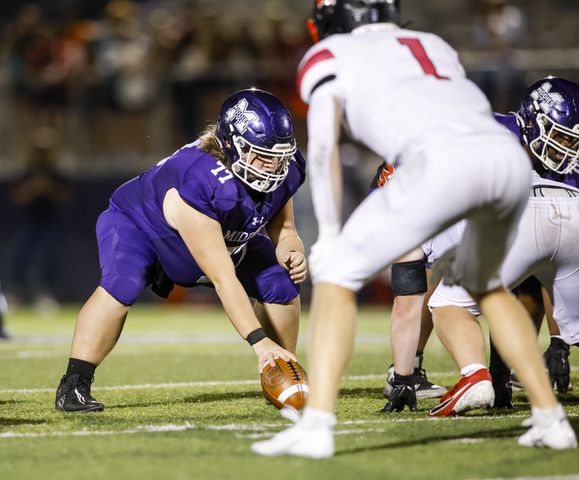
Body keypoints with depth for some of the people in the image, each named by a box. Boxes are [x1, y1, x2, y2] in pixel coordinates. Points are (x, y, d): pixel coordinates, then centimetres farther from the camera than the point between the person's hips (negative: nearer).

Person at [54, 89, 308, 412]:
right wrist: (258, 340, -47)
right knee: (122, 285, -36)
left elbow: (283, 231, -4)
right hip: (137, 225, -7)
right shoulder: (198, 184, -44)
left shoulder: (281, 172, -23)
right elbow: (223, 278, -43)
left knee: (281, 282, -10)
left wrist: (291, 253, -29)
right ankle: (74, 386, -28)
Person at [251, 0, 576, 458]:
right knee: (484, 283, 31)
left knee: (337, 273, 8)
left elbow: (323, 143, 6)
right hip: (512, 156, 6)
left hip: (442, 161, -6)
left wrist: (329, 235, 6)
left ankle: (316, 426, -6)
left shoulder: (329, 56, 22)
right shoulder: (435, 47, 38)